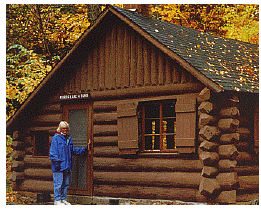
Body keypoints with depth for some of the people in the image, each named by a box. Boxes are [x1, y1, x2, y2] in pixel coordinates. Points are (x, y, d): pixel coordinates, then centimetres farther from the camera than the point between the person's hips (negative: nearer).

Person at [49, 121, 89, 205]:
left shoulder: (69, 139, 17)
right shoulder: (56, 138, -6)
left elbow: (73, 150, 21)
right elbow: (53, 152, -10)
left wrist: (84, 149, 12)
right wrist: (56, 162, -18)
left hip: (67, 166, 8)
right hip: (59, 166, -8)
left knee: (65, 184, 12)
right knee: (58, 184, -6)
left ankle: (63, 199, 21)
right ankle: (57, 200, 0)